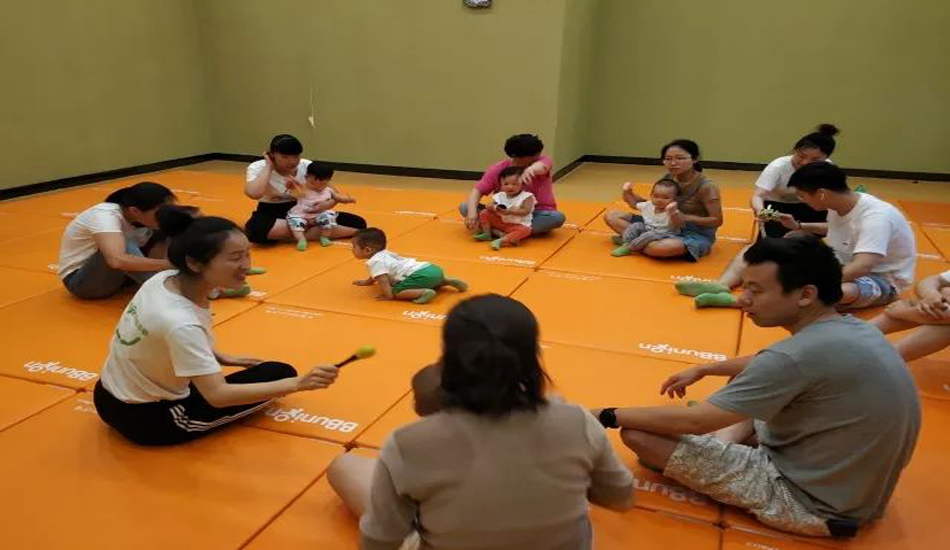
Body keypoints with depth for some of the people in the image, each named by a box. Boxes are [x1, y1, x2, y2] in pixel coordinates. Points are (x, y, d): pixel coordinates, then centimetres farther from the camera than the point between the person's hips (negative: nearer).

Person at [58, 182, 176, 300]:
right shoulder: (105, 216, -32)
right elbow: (117, 261, -49)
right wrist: (168, 264, -50)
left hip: (115, 275, 7)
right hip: (80, 281, -7)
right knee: (124, 244, -36)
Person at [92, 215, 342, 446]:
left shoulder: (165, 278, -11)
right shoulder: (180, 323, -34)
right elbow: (218, 396, -36)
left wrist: (221, 358, 9)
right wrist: (299, 384, -43)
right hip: (145, 418, -8)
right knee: (280, 373, -6)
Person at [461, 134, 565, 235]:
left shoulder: (543, 161, -12)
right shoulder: (498, 168, -8)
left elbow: (542, 166, -37)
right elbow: (477, 190, -11)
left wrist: (532, 169, -62)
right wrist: (472, 212, -31)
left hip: (536, 214, -1)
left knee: (557, 217, -35)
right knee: (464, 207, -15)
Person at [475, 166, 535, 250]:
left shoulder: (527, 197, -13)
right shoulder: (500, 196, 2)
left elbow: (525, 211, -23)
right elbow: (489, 205, -2)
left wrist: (510, 211, -30)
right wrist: (495, 208, -26)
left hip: (519, 224, -4)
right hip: (501, 222, 4)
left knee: (525, 230, -39)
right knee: (484, 213, -2)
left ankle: (501, 241, -45)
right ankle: (487, 234, 0)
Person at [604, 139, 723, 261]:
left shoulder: (706, 187, -18)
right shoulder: (668, 178, 0)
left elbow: (717, 221, -15)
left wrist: (686, 218, -30)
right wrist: (632, 197, -9)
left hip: (697, 235, -7)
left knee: (662, 248, -43)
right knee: (611, 215, 1)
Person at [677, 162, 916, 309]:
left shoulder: (875, 216, -29)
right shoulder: (839, 206, -3)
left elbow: (860, 269, -42)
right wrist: (799, 227, 8)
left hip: (880, 280, -8)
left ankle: (734, 300, -51)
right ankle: (722, 285, -29)